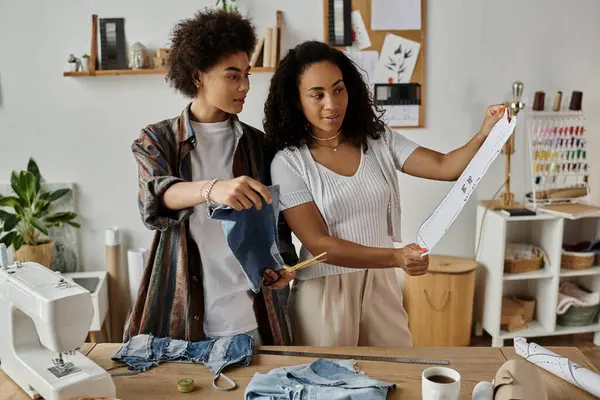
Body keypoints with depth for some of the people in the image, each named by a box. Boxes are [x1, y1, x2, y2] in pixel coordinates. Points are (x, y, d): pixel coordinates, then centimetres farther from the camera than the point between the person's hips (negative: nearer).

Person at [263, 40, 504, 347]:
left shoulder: (378, 140, 2)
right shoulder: (288, 162, -10)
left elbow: (445, 167, -4)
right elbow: (319, 244, -16)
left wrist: (484, 135, -24)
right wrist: (395, 257, -27)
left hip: (382, 287, 4)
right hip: (324, 293, -3)